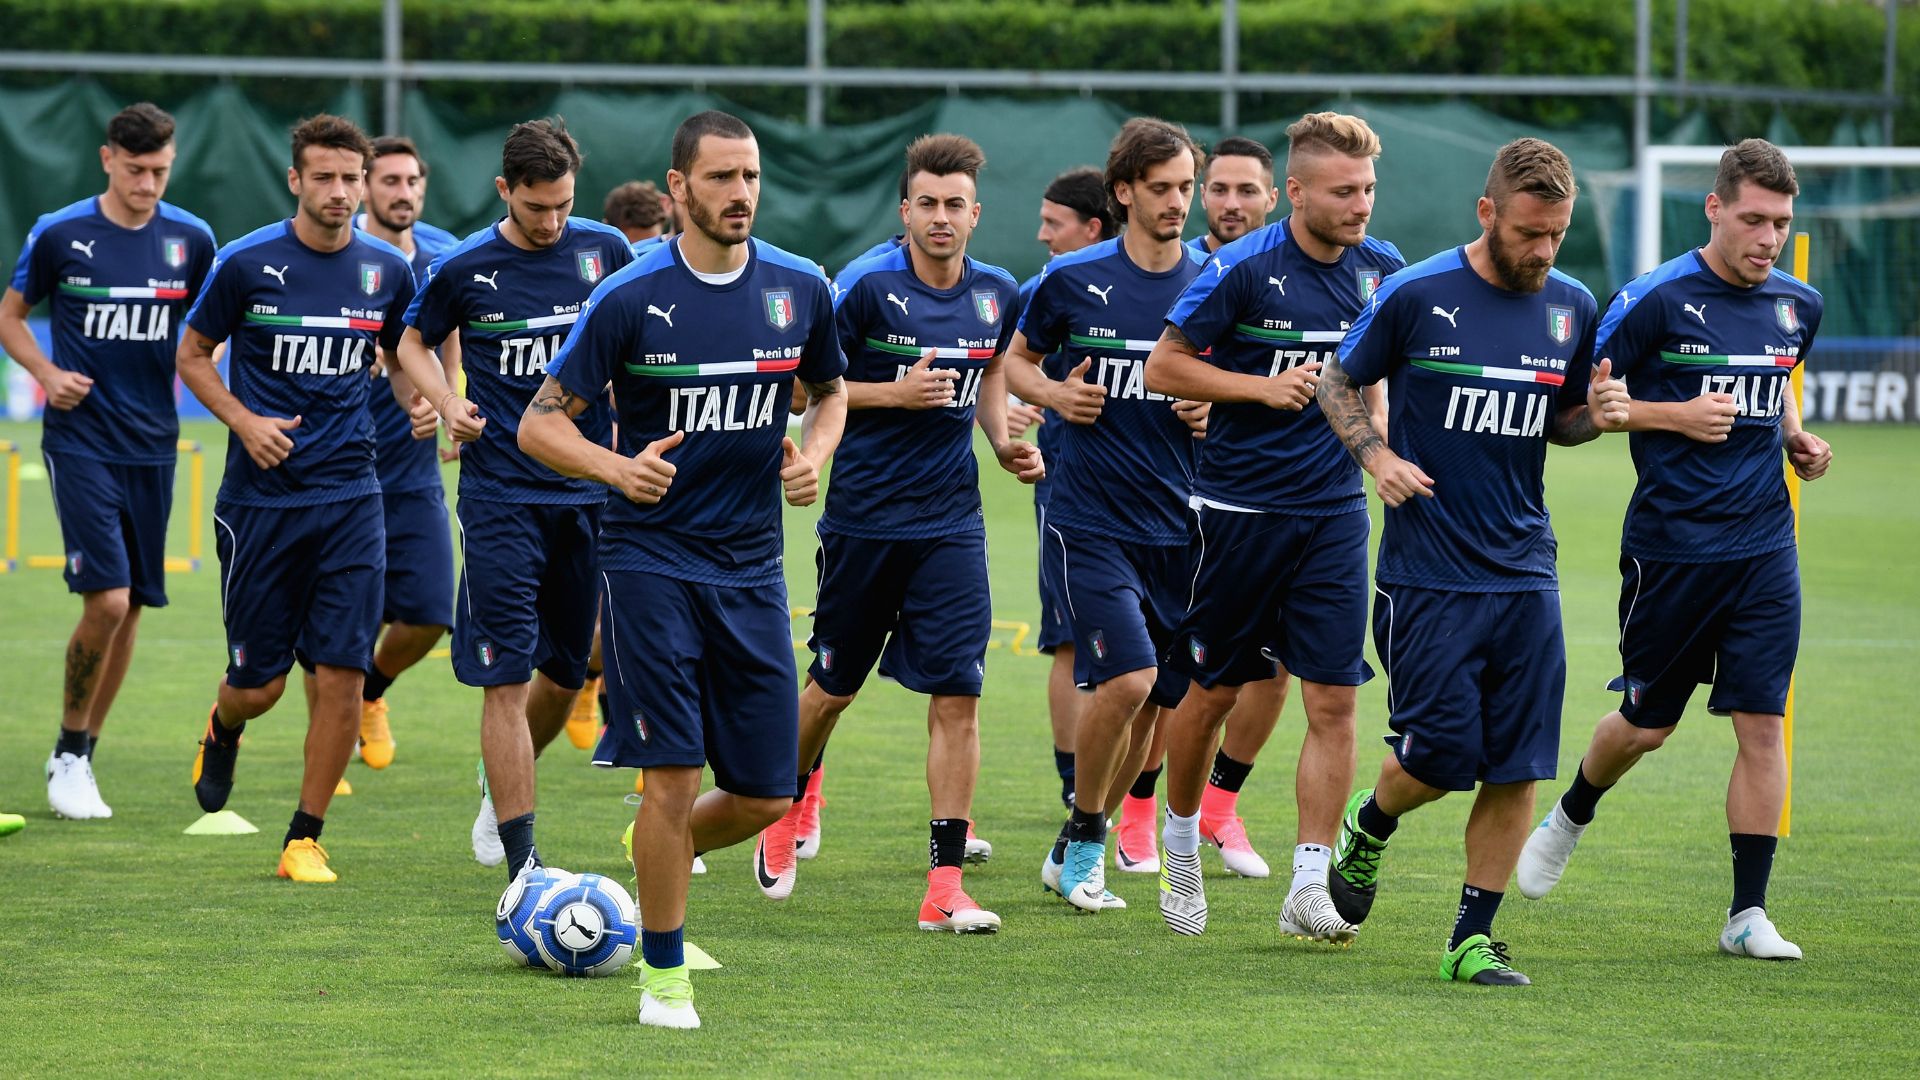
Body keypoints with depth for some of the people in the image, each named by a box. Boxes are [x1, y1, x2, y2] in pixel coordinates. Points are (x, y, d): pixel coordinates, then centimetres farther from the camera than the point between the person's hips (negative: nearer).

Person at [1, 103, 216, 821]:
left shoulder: (191, 240, 2)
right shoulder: (59, 235, -6)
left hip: (152, 445, 4)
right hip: (80, 439, -4)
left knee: (132, 606, 7)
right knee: (107, 599, -15)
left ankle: (80, 756, 22)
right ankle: (69, 755, 2)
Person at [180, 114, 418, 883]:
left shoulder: (389, 270, 3)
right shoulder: (247, 263, -6)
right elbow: (192, 355, 5)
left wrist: (422, 403, -2)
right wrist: (244, 421, -10)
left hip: (349, 498, 2)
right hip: (259, 496, -2)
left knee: (340, 675, -8)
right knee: (260, 684, 2)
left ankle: (305, 839, 5)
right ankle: (223, 731, 40)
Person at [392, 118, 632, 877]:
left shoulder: (603, 251, 1)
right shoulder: (464, 267, -5)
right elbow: (415, 343, 12)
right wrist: (447, 404, -6)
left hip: (588, 492, 3)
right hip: (501, 495, -3)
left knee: (567, 672, 11)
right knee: (508, 677, -9)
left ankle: (501, 786, 40)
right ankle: (521, 860, -9)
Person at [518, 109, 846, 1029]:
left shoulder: (799, 289, 3)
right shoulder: (629, 299, -9)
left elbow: (829, 393, 21)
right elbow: (539, 424, -5)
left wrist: (814, 456, 0)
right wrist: (617, 468, -24)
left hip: (752, 569, 4)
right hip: (651, 562, -4)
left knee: (767, 796, 3)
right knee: (673, 774, -9)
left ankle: (659, 853, 34)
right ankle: (665, 975, 6)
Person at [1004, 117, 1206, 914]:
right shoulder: (1073, 279, 0)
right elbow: (1016, 358, 14)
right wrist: (1054, 393, -7)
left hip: (1176, 524, 3)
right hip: (1091, 519, -3)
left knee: (1152, 700, 5)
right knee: (1128, 677, -19)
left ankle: (1076, 850, 23)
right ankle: (1085, 834, 2)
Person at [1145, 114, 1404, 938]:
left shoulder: (1383, 269, 2)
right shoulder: (1242, 268, -12)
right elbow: (1163, 366, -7)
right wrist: (1266, 386, -16)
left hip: (1334, 512, 3)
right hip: (1239, 507, -3)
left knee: (1333, 700, -6)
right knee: (1212, 690, 8)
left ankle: (1309, 886, -5)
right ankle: (1180, 848, 30)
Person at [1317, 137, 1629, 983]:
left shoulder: (1572, 308, 6)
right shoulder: (1414, 295, -7)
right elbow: (1338, 383, 6)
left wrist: (1598, 414, -3)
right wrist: (1377, 456, -11)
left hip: (1525, 575, 4)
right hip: (1427, 572, -4)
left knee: (1517, 768, -1)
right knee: (1439, 756, -5)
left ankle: (1473, 937, 9)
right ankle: (1370, 826, 29)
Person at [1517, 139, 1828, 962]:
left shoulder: (1797, 306, 7)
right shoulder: (1656, 299, -11)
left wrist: (1797, 440, 7)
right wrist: (1676, 414, -18)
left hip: (1763, 546, 4)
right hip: (1670, 546, -4)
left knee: (1761, 723, -5)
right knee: (1646, 724, 8)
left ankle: (1748, 912, 0)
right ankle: (1569, 819, 40)